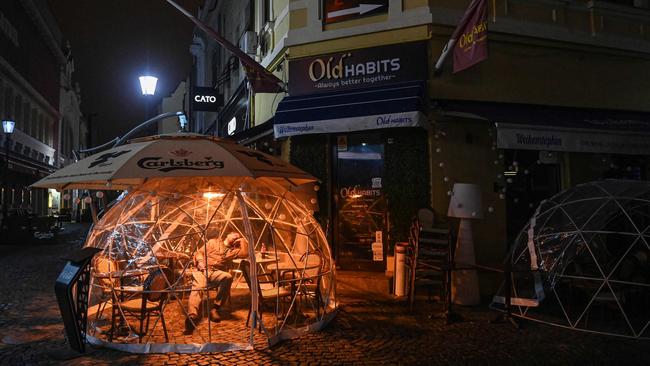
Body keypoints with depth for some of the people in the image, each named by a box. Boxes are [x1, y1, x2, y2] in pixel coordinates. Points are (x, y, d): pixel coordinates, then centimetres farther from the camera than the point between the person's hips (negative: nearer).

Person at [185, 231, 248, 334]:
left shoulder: (233, 251, 24)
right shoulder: (213, 242, 22)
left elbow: (245, 253, 7)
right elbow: (199, 252, 16)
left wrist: (242, 240, 18)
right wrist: (200, 261, -4)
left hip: (217, 273, 1)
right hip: (202, 270, -1)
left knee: (228, 277, -34)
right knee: (197, 288, -32)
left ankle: (215, 309, -28)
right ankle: (192, 317, -53)